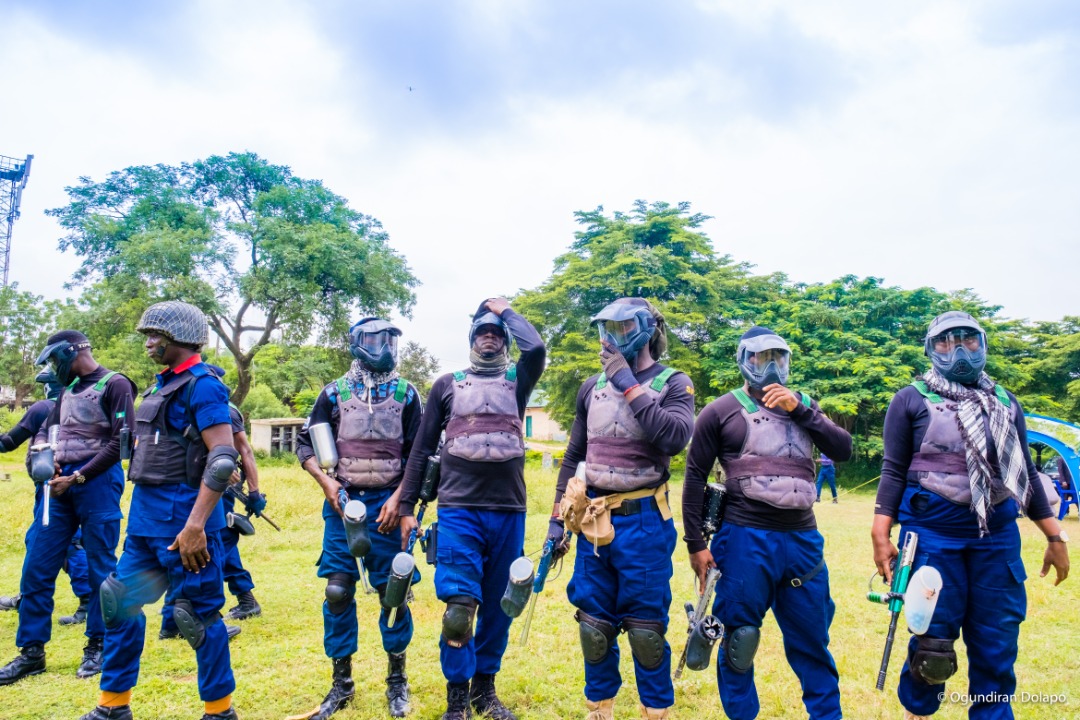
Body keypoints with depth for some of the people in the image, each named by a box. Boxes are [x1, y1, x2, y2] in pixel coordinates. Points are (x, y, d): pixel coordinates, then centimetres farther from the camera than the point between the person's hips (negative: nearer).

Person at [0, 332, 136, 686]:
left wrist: (78, 477, -16)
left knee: (100, 569, 3)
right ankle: (31, 651, 16)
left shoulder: (115, 385, -7)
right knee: (36, 568, 6)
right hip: (58, 484, 7)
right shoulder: (68, 389, 17)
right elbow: (46, 431, 21)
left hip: (97, 484, -7)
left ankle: (97, 647, 16)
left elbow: (121, 443, -13)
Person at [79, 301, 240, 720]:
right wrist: (143, 510, 20)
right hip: (144, 514, 10)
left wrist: (195, 525, -27)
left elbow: (223, 458, -23)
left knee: (199, 613, 1)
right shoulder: (163, 384, 14)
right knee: (119, 601, 14)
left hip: (181, 517, -9)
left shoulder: (202, 386, -14)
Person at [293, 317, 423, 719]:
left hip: (386, 501, 0)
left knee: (392, 591, 4)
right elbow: (305, 444, 7)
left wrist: (398, 498, -8)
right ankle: (341, 683, 17)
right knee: (337, 591, 2)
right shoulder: (335, 393, 2)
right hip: (343, 501, 1)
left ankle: (397, 679, 20)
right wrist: (326, 482, -8)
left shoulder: (406, 395, 2)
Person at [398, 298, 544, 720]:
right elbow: (422, 448, 11)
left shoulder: (517, 380, 11)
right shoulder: (447, 384, 11)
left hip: (508, 512, 2)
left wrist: (505, 310, 4)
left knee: (497, 607, 11)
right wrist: (407, 506, 6)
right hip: (458, 511, -1)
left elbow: (536, 348, -11)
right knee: (459, 609, -9)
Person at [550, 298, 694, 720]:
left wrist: (629, 384, -17)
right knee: (594, 626, 12)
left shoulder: (672, 383, -4)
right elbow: (574, 456, 13)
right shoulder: (593, 387, 8)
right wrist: (558, 517, 9)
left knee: (646, 629, 5)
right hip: (592, 520, 4)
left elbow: (675, 438, -23)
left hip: (643, 522, -4)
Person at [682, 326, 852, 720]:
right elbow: (695, 477, 0)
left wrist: (799, 409, -7)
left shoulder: (803, 405, 14)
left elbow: (843, 450, 2)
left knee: (812, 642, 14)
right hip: (746, 540, -4)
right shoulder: (722, 411, 0)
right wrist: (695, 543, -4)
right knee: (739, 639, 6)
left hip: (803, 539, 4)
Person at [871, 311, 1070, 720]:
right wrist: (881, 536, -8)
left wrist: (1054, 536, 15)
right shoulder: (911, 400, 2)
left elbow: (1025, 472, 18)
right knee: (933, 638, 2)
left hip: (998, 536, 4)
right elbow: (894, 470, -1)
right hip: (933, 535, -3)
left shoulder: (1005, 403, 14)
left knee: (997, 643, 7)